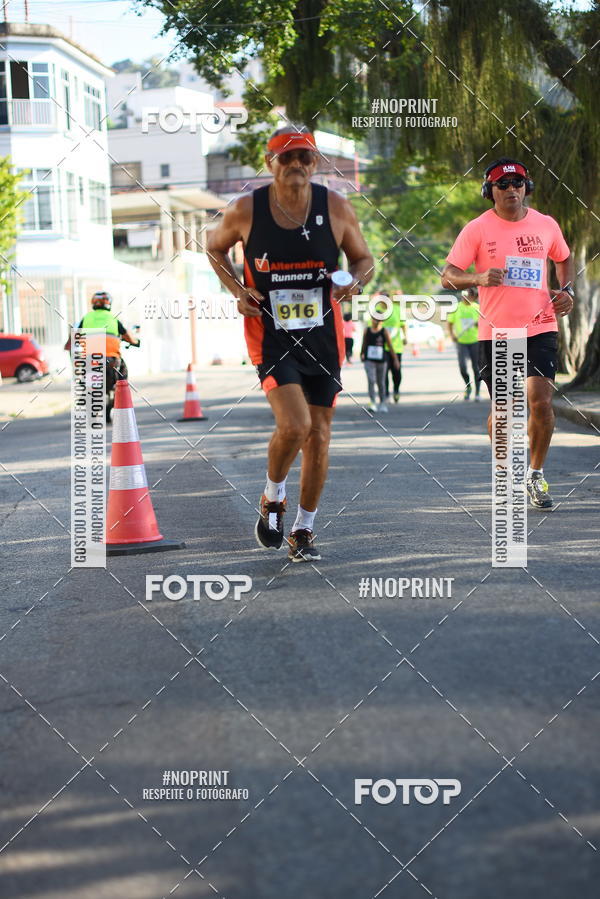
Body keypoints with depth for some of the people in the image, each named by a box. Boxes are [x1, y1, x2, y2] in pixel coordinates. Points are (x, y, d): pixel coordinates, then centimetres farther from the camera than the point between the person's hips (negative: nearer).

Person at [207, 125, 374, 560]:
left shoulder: (337, 208, -3)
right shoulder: (246, 210, -6)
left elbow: (364, 258, 9)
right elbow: (215, 248, 12)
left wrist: (356, 282, -14)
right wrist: (238, 290, -4)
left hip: (323, 333, 3)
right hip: (270, 333, -3)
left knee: (319, 434, 6)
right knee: (294, 425, -20)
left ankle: (304, 530, 23)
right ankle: (272, 500, 11)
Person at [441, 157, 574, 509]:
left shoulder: (546, 225, 7)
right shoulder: (477, 229, -2)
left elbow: (565, 259, 25)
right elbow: (448, 275, -4)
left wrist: (567, 290, 6)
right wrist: (479, 278, -23)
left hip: (540, 327, 1)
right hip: (496, 331, -1)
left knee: (541, 401, -10)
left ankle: (536, 474, 10)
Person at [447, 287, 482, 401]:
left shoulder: (477, 308, 1)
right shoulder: (456, 308, 2)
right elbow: (450, 323, 10)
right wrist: (452, 335, -6)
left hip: (475, 341, 0)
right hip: (461, 341, 0)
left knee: (476, 368, 3)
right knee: (463, 367, -13)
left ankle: (477, 393, 14)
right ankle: (468, 386, 15)